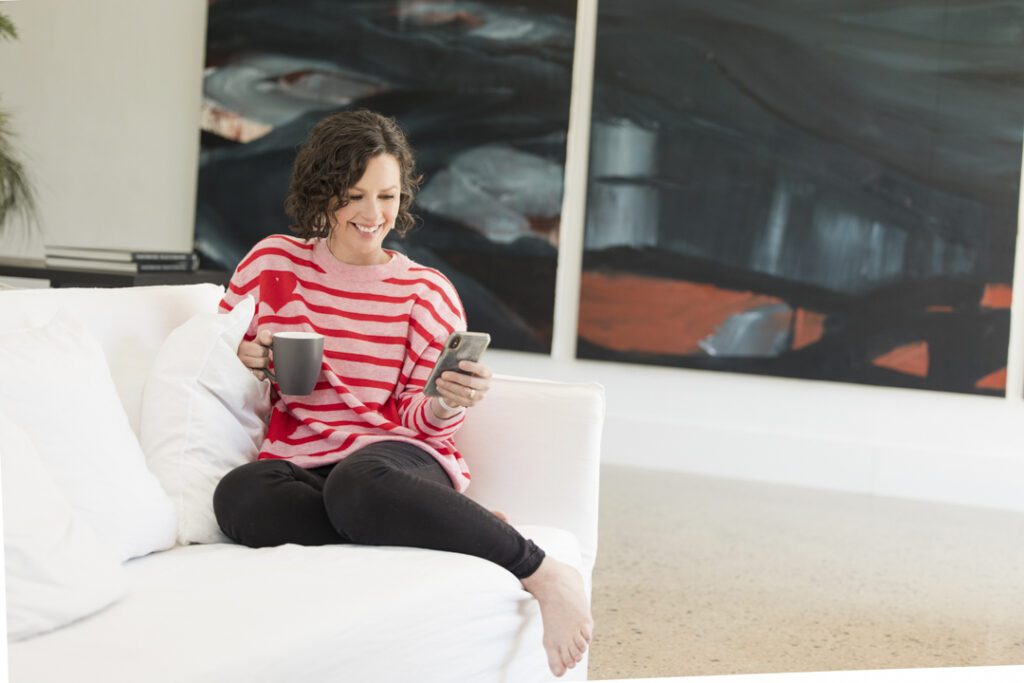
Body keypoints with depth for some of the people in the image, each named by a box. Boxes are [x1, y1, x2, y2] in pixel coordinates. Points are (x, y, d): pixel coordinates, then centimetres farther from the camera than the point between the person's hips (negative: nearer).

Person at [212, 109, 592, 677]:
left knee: (357, 484, -41)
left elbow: (418, 419, 7)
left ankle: (544, 572, -27)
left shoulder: (426, 292, 8)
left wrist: (446, 403, -18)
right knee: (238, 493, -36)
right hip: (297, 465, 2)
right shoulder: (275, 262, 11)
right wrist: (245, 360, -4)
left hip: (393, 459, -2)